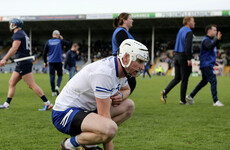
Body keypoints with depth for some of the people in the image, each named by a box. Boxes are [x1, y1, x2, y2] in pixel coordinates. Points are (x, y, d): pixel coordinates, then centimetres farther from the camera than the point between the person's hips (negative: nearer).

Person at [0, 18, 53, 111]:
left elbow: (14, 48, -22)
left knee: (32, 85, -10)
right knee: (11, 83, 12)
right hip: (22, 64, 10)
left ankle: (47, 104, -9)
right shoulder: (23, 34, 20)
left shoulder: (17, 34, -10)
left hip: (23, 63, -10)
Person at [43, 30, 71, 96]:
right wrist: (62, 39, 14)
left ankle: (53, 91, 0)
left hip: (51, 61, 1)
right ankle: (57, 86, -13)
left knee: (52, 76, 2)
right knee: (60, 75, 11)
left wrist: (45, 62, 11)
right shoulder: (60, 41, -2)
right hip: (59, 61, -1)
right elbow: (68, 44, 7)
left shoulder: (48, 42, 3)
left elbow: (44, 53, 4)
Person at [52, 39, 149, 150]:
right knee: (110, 128, -35)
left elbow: (126, 89, 27)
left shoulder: (121, 70, 3)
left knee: (129, 106, 8)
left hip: (86, 109, 10)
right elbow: (104, 116, -26)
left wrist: (121, 95, 1)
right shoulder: (104, 73, -27)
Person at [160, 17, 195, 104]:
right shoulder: (189, 32, -12)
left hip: (176, 55, 8)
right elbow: (187, 46, -22)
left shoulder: (181, 30, 15)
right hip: (184, 57, -8)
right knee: (184, 80, 0)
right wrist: (189, 59, -22)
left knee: (177, 78, 12)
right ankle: (182, 100, 5)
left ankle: (165, 92, -5)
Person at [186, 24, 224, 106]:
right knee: (213, 82, -13)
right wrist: (218, 39, -48)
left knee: (204, 81, 18)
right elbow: (210, 47, -36)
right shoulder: (206, 40, -14)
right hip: (206, 65, -11)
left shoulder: (211, 40, 18)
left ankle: (190, 96, 24)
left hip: (208, 65, 11)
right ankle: (216, 101, -14)